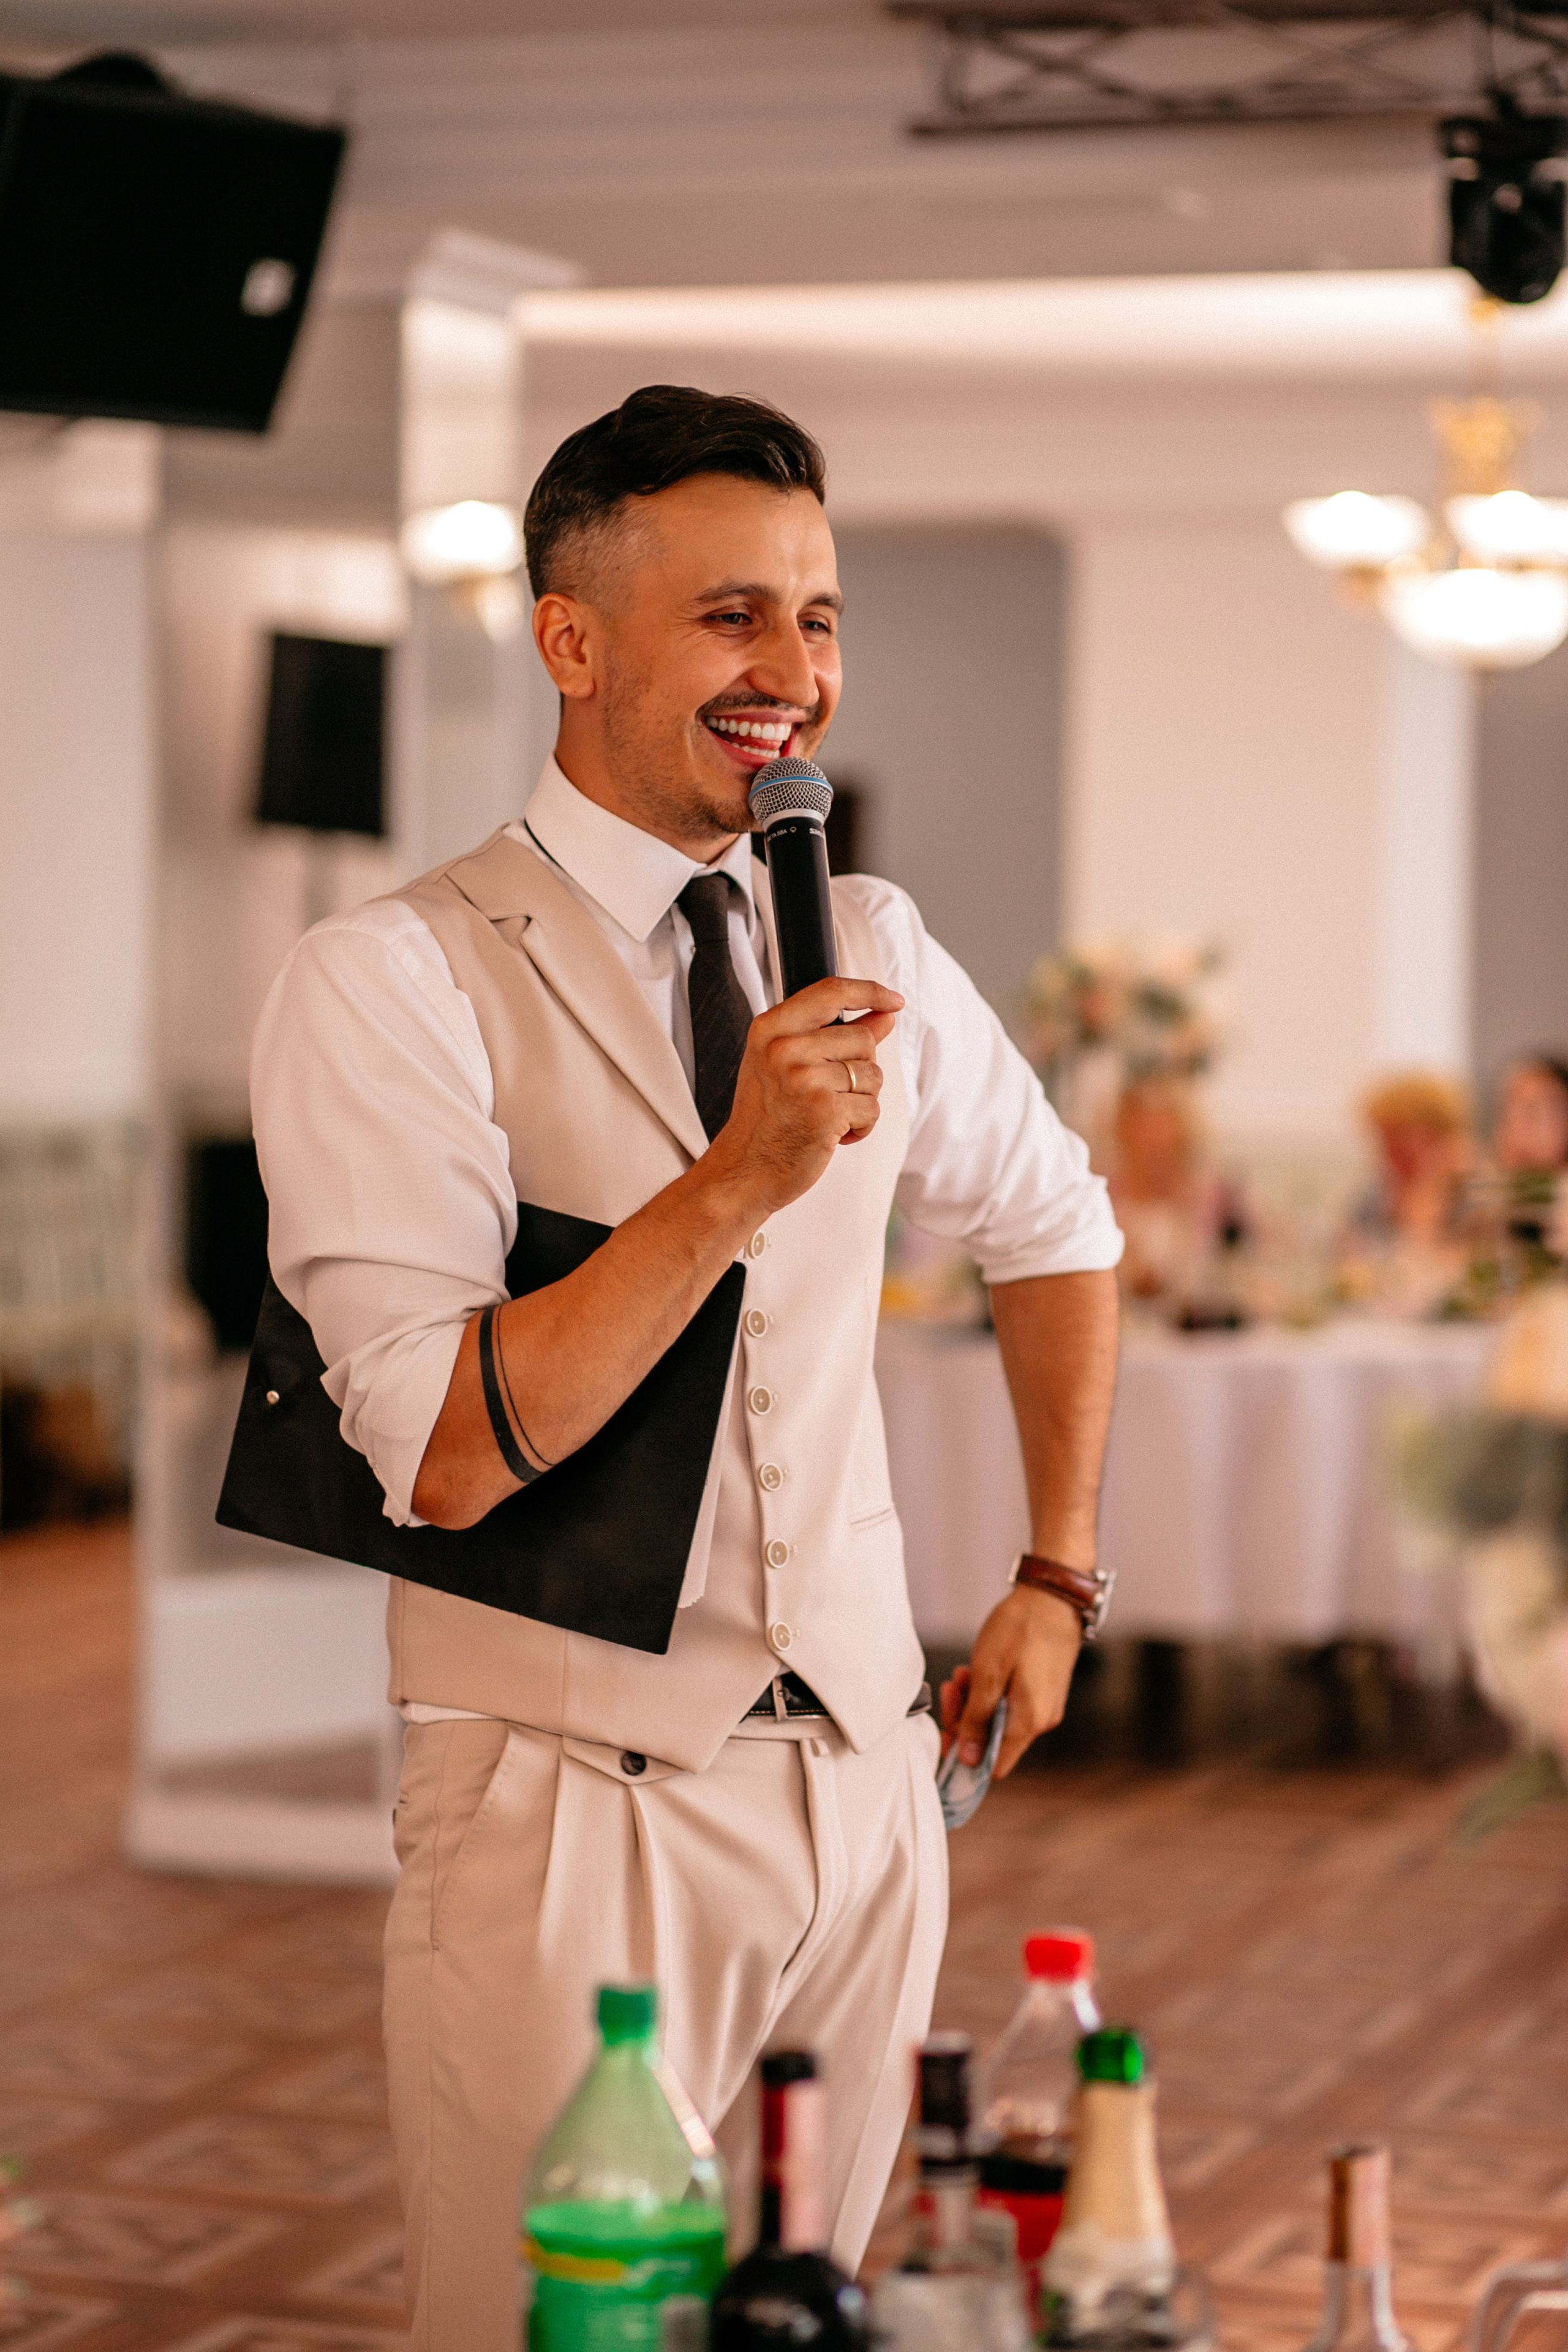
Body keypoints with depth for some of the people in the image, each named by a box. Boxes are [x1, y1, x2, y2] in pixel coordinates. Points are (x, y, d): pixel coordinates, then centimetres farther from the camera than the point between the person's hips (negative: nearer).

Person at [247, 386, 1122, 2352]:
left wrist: (1058, 1577, 19)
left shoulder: (871, 952, 7)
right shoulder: (392, 982, -11)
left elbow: (1053, 1225, 25)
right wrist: (733, 1183, -26)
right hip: (567, 1802, -5)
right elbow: (444, 1457, -19)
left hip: (868, 1774, 6)